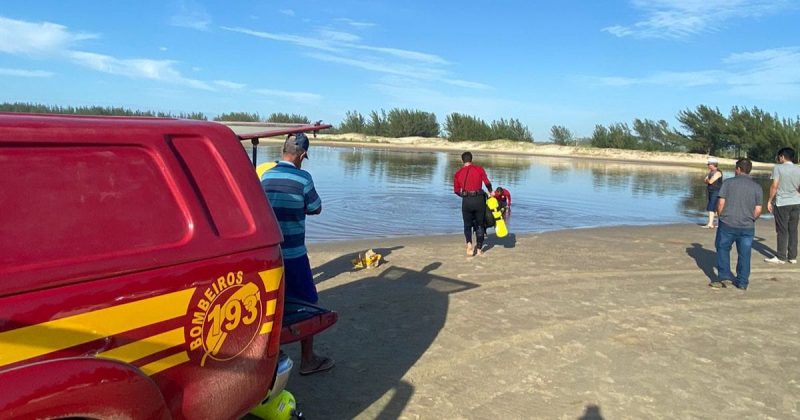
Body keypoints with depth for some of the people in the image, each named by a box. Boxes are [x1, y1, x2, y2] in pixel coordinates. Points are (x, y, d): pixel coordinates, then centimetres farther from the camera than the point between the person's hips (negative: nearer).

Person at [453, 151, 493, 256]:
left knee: (467, 224, 16)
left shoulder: (458, 174, 5)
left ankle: (469, 243, -8)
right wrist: (490, 192, 12)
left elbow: (456, 190, 5)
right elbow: (487, 183, -6)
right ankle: (479, 249, 18)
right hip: (479, 199, 0)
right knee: (480, 225, 14)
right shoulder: (479, 169, 1)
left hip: (466, 201, 1)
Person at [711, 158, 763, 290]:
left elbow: (721, 203, -6)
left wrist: (721, 217, 10)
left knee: (723, 249, 15)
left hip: (727, 224, -2)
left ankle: (724, 274, 3)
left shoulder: (728, 182, -2)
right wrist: (751, 220, 17)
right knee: (744, 254, 10)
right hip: (747, 227, 2)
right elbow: (758, 210, 0)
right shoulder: (757, 187, 3)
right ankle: (742, 282, 16)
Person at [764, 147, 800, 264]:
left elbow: (774, 186, -11)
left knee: (782, 231, 0)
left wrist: (769, 200, -3)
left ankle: (781, 257, 3)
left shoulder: (778, 168, -8)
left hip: (782, 203, -5)